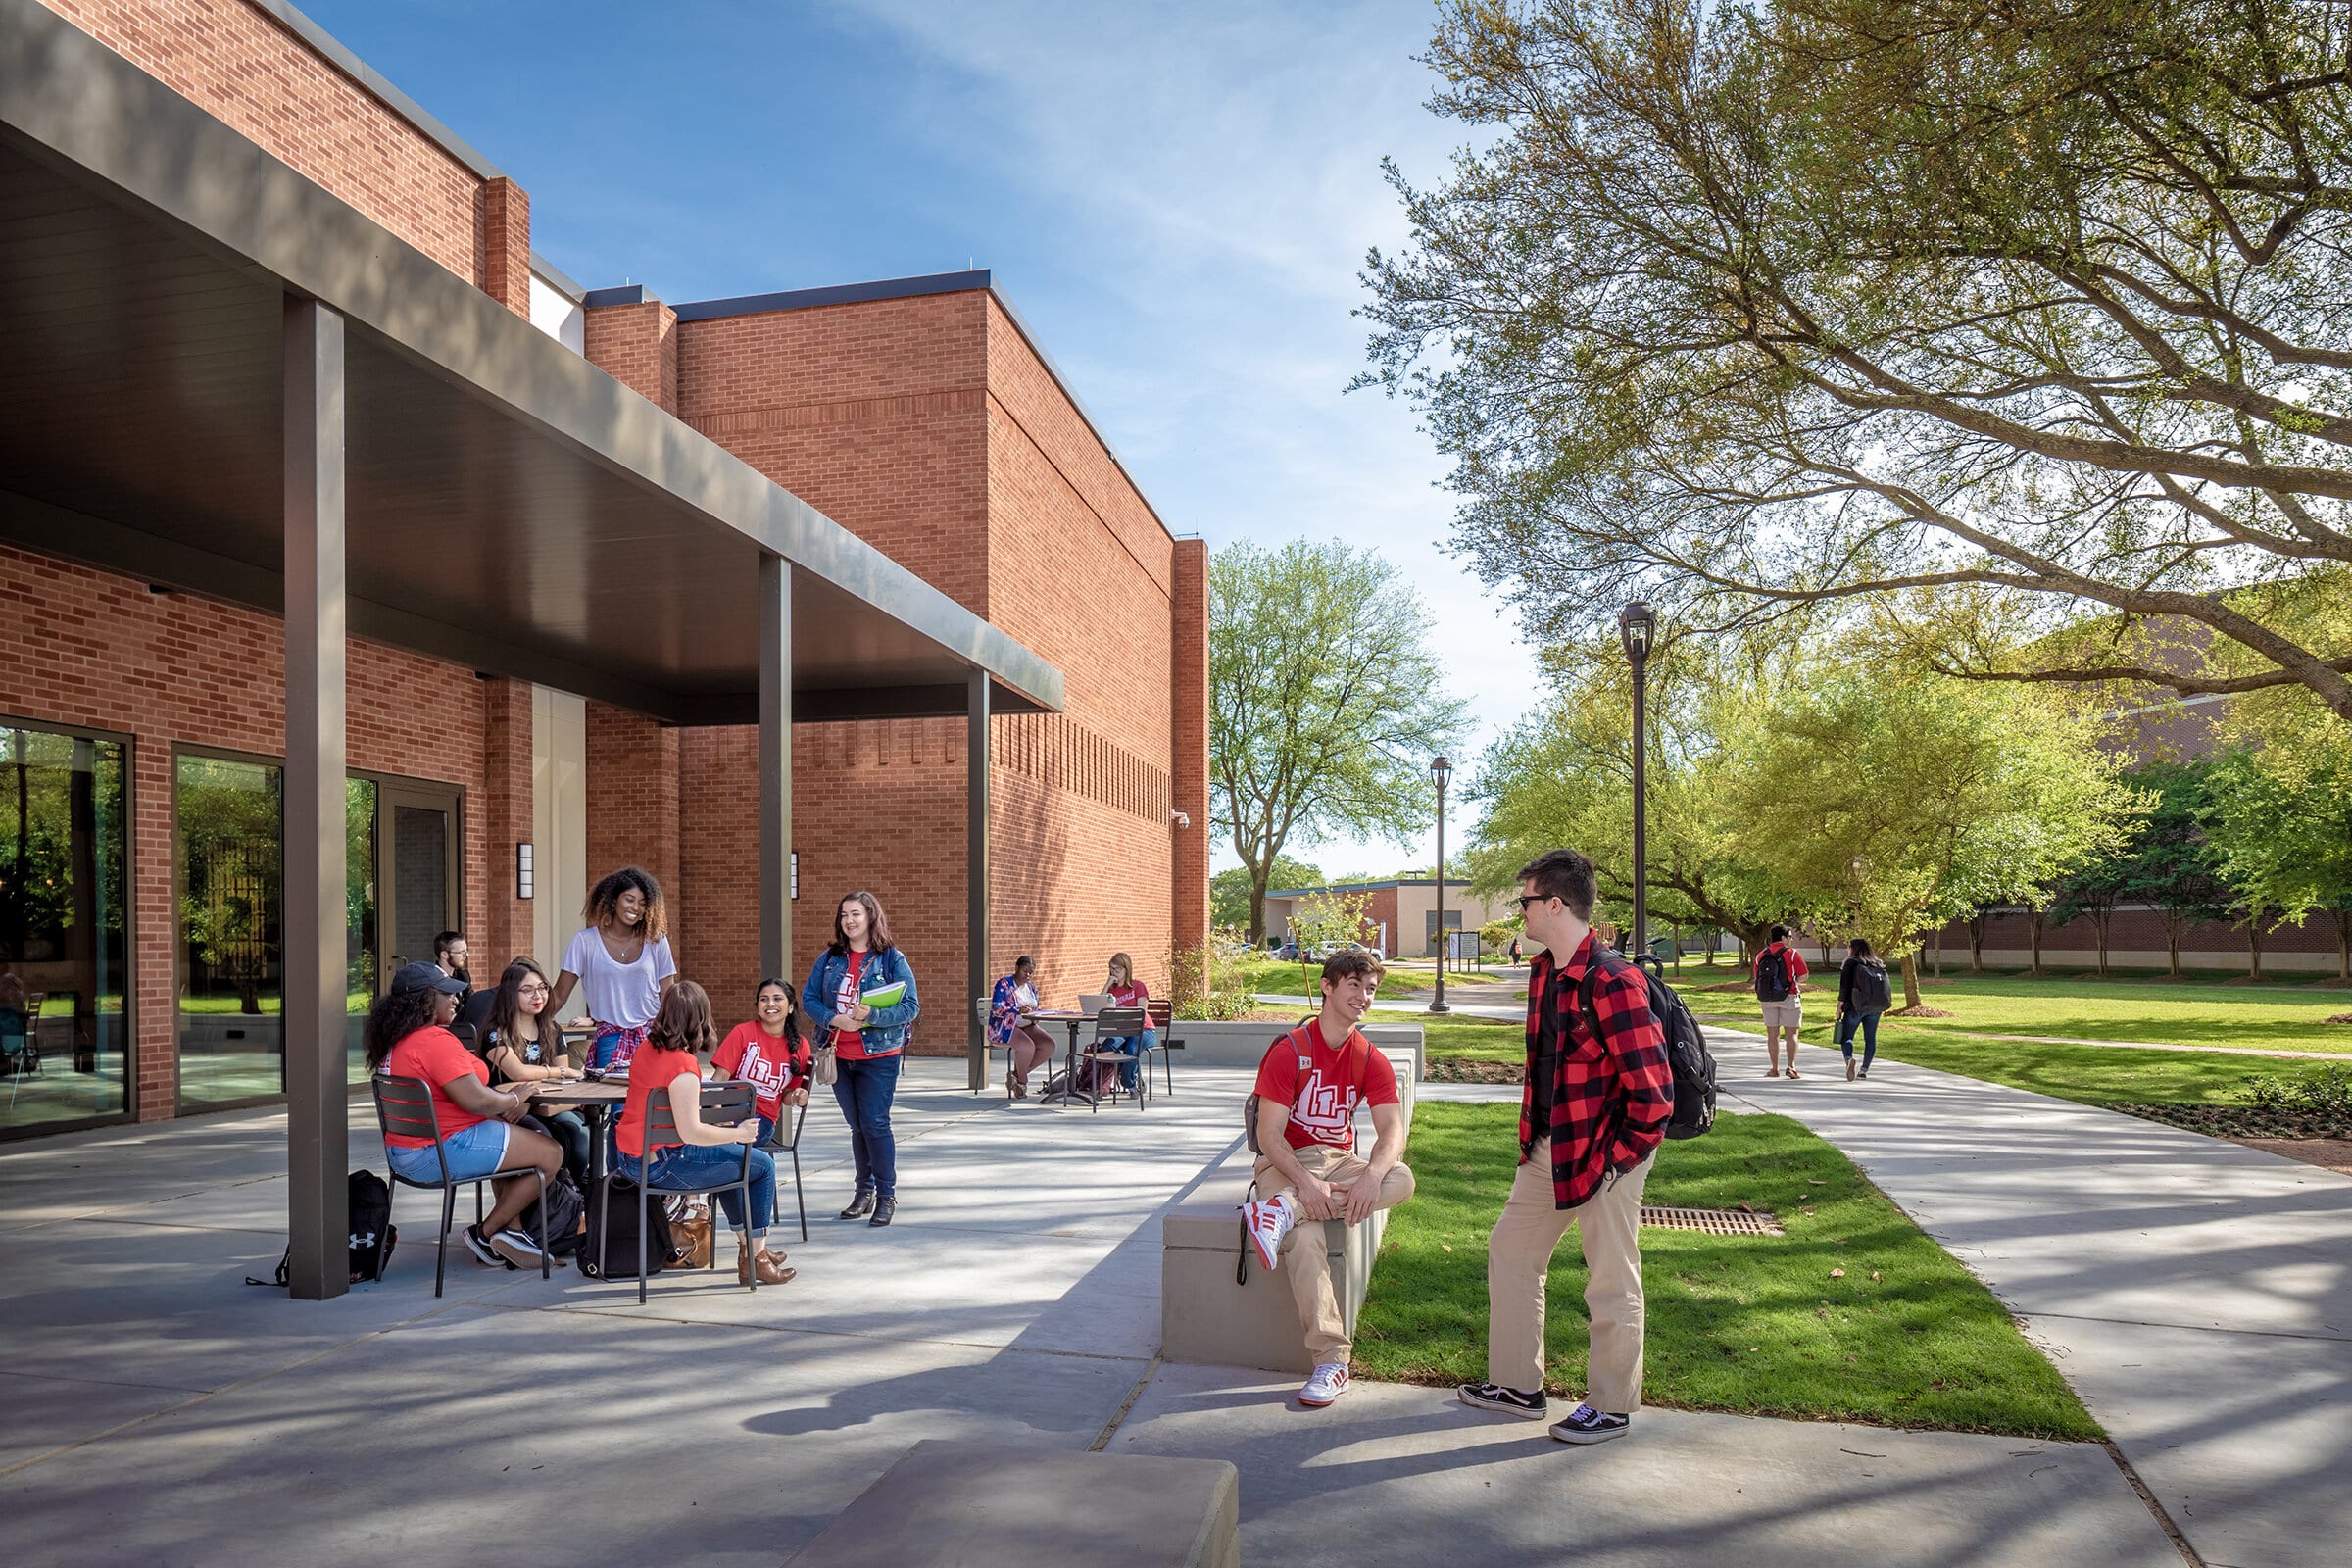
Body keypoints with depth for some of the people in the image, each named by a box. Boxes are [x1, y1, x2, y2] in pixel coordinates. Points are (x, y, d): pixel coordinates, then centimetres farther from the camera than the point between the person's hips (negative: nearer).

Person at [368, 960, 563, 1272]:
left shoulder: (394, 1040, 12)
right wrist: (512, 1101, -6)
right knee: (550, 1154, -4)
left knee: (514, 1141, 29)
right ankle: (485, 1234, 6)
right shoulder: (435, 1041, -22)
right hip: (441, 1153, -11)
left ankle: (509, 1232, 21)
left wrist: (499, 1097, 6)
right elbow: (476, 1100, -26)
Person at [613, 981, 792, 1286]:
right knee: (762, 1165, 2)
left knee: (728, 1157, 31)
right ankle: (755, 1258, 11)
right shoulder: (683, 1064, -23)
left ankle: (748, 1246, 38)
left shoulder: (646, 1049, 4)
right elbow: (691, 1132, -27)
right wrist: (739, 1134, -13)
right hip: (662, 1164, -10)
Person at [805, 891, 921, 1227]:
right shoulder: (829, 958, 6)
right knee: (857, 1125, 13)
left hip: (878, 1055, -4)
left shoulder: (892, 958, -6)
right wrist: (835, 1019, -14)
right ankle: (865, 1190, 24)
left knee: (875, 1124, -5)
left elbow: (910, 1007, -10)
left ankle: (887, 1195, 7)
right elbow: (809, 998, 3)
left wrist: (872, 1016, -22)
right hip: (839, 1056, 4)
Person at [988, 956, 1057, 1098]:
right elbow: (996, 1009, -18)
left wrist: (1034, 1013, -6)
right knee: (1027, 1045, -35)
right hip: (1004, 1028, -7)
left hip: (1026, 1027, 7)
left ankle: (1016, 1074, -4)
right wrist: (1018, 1010, -31)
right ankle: (1022, 1081, -8)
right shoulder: (1004, 984, -6)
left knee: (1049, 1045, -18)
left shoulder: (1031, 987, 16)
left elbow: (1036, 1010, 20)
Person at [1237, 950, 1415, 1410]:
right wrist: (1306, 1184, -32)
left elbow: (1392, 1129, -10)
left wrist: (1372, 1175, -32)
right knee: (1305, 1237, -34)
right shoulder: (1289, 1051, -11)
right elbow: (1269, 1136, -16)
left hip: (1339, 1160, 5)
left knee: (1402, 1179, -27)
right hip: (1286, 1163, -4)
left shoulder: (1371, 1061, 3)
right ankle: (1330, 1361, -28)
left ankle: (1281, 1211, -33)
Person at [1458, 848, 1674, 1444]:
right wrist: (1532, 1134, 13)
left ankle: (1611, 1407, 25)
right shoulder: (1543, 971, 6)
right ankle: (1518, 1385, 31)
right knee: (1510, 1250, 16)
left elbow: (1654, 1091, -24)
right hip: (1547, 1149, 10)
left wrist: (1619, 1159, -16)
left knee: (1611, 1284, 7)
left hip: (1603, 1154, -9)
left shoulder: (1612, 982, -24)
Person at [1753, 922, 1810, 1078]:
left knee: (1772, 1034, 7)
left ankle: (1775, 1069, 10)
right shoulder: (1792, 954, -7)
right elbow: (1804, 975, -8)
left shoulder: (1761, 955, 6)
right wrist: (1794, 982, 13)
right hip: (1788, 997, -3)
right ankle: (1791, 1066, -8)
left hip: (1767, 999, 4)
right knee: (1791, 1034, 1)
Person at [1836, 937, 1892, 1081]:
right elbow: (1886, 987, 13)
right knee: (1870, 1038, 12)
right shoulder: (1878, 965, 13)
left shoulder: (1851, 963, -2)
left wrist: (1839, 1008, -4)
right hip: (1875, 1008, 5)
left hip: (1856, 1007, -4)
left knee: (1846, 1036, -1)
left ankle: (1849, 1058, -28)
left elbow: (1844, 987, -7)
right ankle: (1864, 1069, 14)